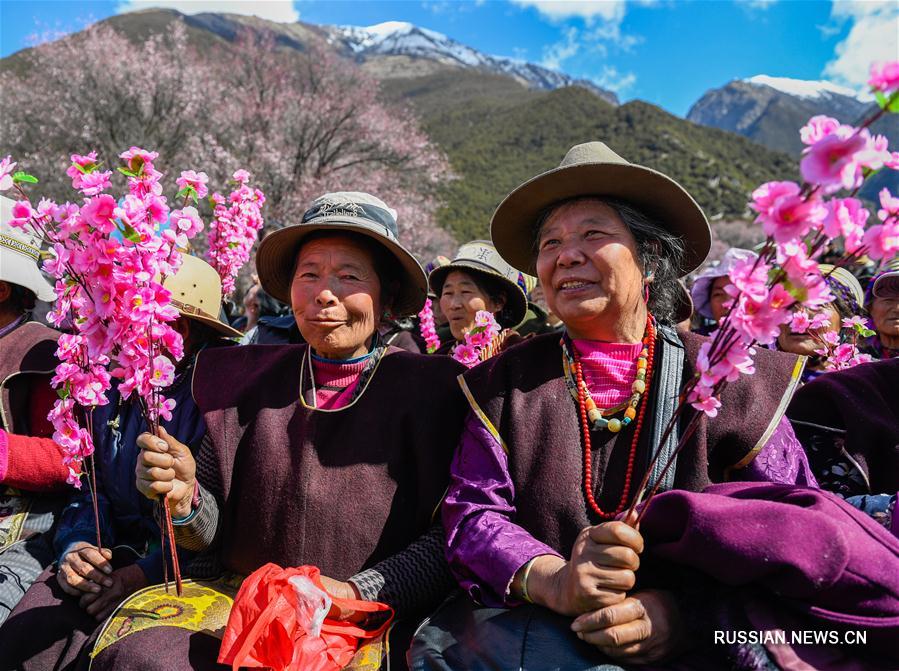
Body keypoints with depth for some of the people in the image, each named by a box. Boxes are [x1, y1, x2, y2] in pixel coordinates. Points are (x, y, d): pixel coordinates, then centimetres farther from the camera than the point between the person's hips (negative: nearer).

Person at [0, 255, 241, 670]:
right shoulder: (113, 386, 11)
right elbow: (89, 484, 15)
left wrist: (150, 570, -21)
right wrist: (76, 545, -5)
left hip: (185, 569, -6)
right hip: (113, 554, 6)